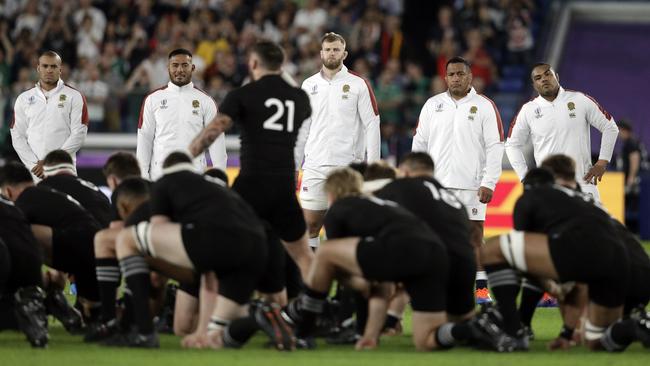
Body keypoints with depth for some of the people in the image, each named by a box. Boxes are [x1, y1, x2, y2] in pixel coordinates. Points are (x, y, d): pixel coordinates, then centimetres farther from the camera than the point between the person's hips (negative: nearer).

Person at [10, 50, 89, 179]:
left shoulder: (74, 97, 4)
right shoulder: (24, 99, 12)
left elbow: (78, 135, -3)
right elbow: (17, 136, 9)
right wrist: (34, 164, -5)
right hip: (33, 170, 2)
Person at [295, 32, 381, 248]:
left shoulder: (358, 85, 0)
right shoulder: (309, 85, 11)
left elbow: (372, 125, -2)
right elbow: (301, 129, 15)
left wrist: (373, 166, -9)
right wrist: (293, 165, 10)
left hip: (348, 166, -3)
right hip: (315, 166, 3)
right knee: (309, 224, 1)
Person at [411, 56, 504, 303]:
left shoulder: (485, 107, 2)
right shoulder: (432, 105, 11)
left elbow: (495, 147, -1)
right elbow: (420, 142, 13)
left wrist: (489, 183, -8)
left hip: (471, 186, -2)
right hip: (436, 184, 2)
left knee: (475, 233, -3)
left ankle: (481, 288, 0)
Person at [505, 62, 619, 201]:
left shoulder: (580, 100, 1)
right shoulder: (528, 110, 4)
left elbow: (610, 127, 8)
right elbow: (513, 145, 14)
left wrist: (602, 162, 2)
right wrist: (525, 177, 6)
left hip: (583, 184, -1)